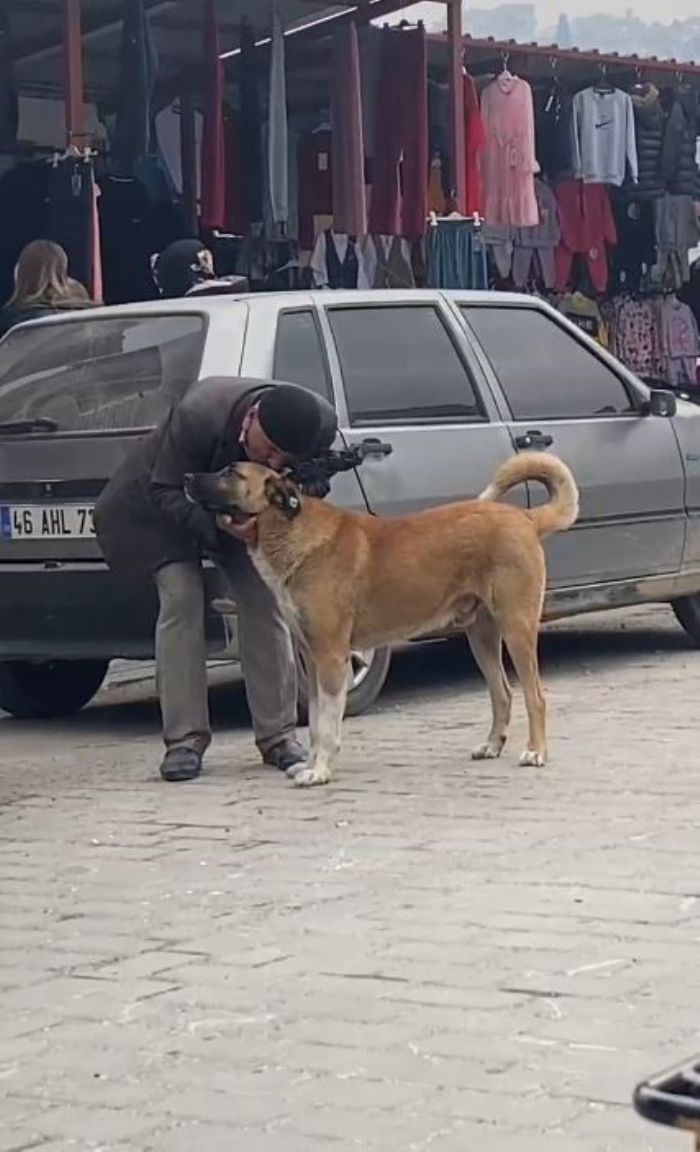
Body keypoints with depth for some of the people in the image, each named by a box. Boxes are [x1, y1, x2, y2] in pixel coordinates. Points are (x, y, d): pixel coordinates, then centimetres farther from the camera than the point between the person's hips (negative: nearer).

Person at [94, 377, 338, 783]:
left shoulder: (322, 424, -31)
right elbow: (165, 491, -29)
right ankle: (185, 738, -8)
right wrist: (216, 523, -45)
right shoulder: (198, 414, -40)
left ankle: (278, 735, 3)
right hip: (173, 504, -3)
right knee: (181, 602, -13)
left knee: (265, 604, -4)